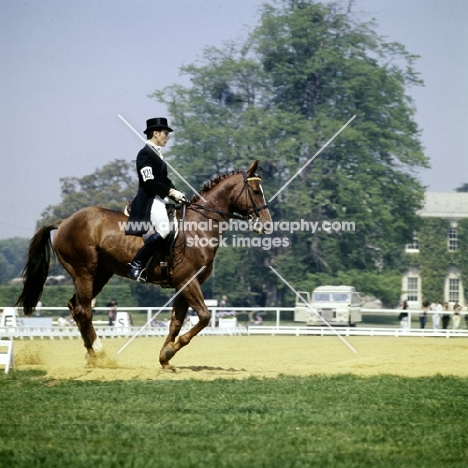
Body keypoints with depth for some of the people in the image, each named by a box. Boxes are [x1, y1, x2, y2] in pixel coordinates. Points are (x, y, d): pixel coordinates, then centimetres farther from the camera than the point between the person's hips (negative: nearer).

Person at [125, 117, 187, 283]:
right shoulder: (145, 154, -9)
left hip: (159, 200, 11)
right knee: (163, 230, -30)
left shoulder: (157, 154, 21)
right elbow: (149, 182, -18)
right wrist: (171, 192, -18)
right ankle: (136, 266, -26)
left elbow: (164, 180, 21)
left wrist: (176, 194, 6)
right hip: (149, 200, -11)